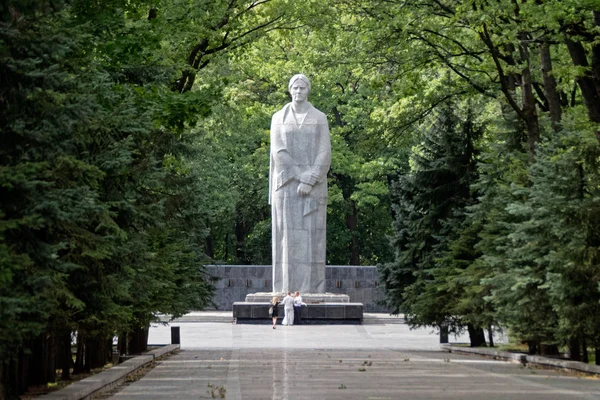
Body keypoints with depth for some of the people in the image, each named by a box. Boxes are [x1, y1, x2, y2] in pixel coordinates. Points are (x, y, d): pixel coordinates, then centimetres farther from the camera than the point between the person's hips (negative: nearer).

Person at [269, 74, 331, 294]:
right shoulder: (278, 118, 7)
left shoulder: (320, 118, 5)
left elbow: (324, 154, -3)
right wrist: (299, 177, -16)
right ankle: (287, 290, 1)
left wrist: (309, 181, -16)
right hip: (287, 184, 0)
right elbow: (279, 152, -5)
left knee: (311, 236, -3)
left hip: (313, 185, 0)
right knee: (288, 237, -2)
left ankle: (312, 290, 0)